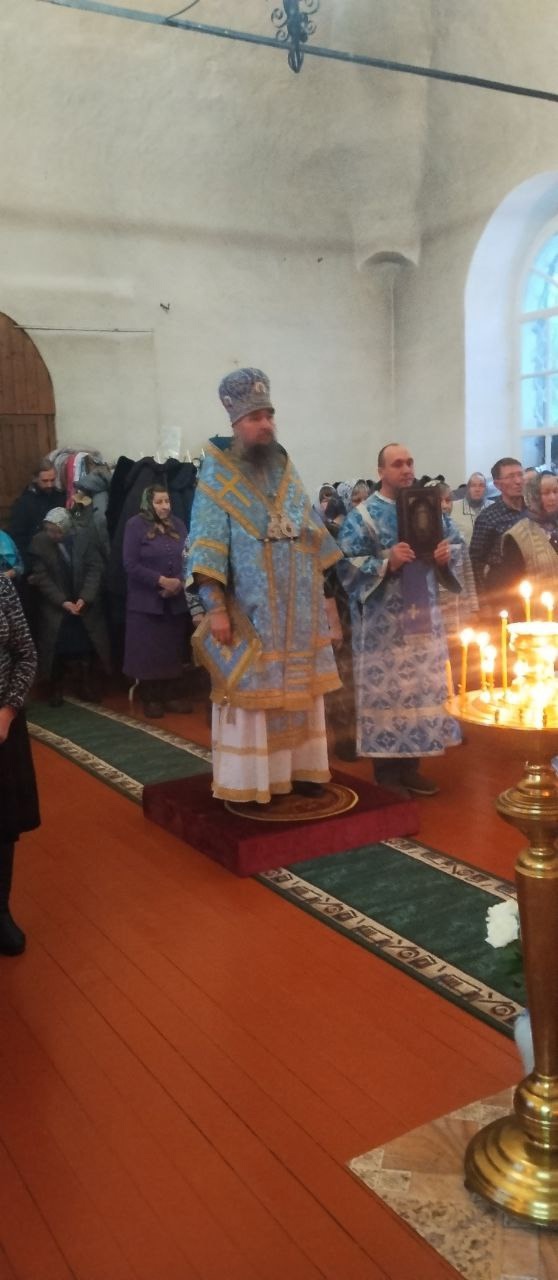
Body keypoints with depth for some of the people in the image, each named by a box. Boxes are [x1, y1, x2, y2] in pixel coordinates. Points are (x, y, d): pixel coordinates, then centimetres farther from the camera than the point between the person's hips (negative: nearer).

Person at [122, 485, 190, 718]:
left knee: (174, 649, 8)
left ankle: (172, 695, 18)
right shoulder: (135, 525, -5)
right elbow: (131, 564, -12)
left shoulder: (178, 524, 9)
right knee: (148, 650, 1)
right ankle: (150, 698, 11)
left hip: (175, 600, 4)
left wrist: (179, 582, -12)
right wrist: (161, 581, -17)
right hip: (146, 601, -4)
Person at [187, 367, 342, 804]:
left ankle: (299, 768, 22)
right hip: (251, 610, -5)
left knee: (297, 687, 11)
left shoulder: (285, 470, 12)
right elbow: (206, 548, -12)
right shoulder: (218, 477, -5)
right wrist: (216, 607, -20)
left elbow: (312, 535, 16)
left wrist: (324, 592, 13)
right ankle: (251, 778, 8)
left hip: (298, 608, 6)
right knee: (253, 690, -1)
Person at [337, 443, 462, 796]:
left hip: (424, 618, 6)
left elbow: (453, 542, 17)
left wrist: (447, 556, -5)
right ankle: (386, 773, 10)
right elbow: (347, 566, -11)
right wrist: (386, 563, -23)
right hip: (384, 624, -5)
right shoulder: (363, 516, -6)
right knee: (385, 691, -1)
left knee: (421, 688, 9)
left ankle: (410, 767, 22)